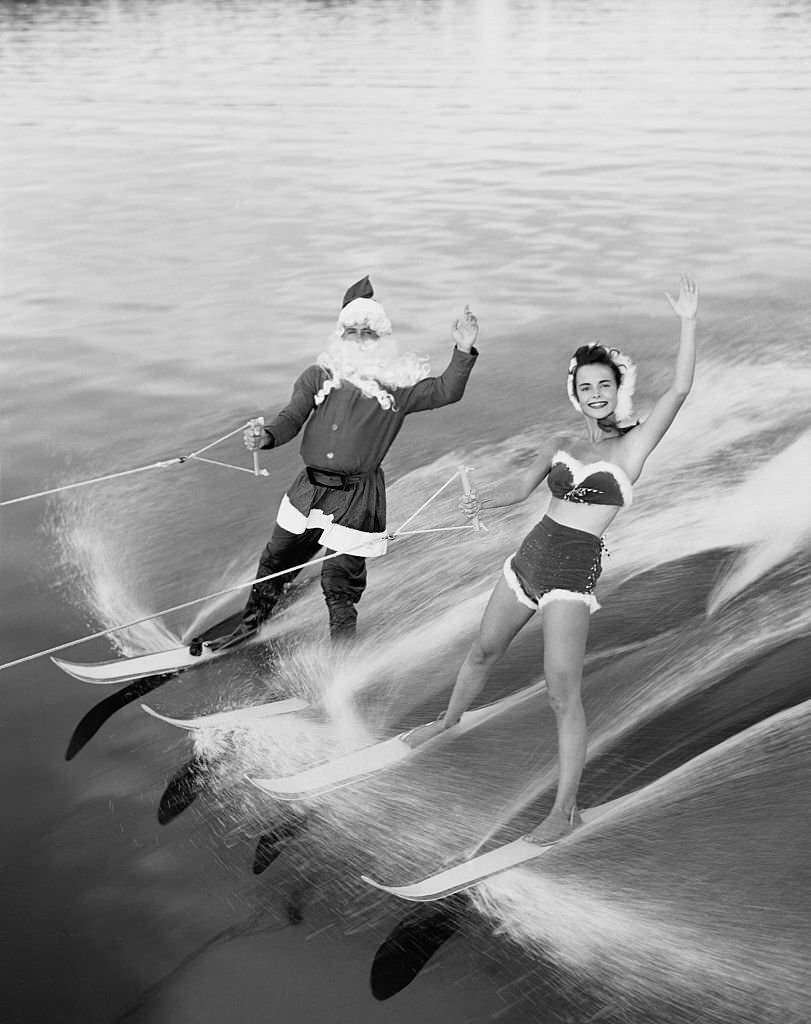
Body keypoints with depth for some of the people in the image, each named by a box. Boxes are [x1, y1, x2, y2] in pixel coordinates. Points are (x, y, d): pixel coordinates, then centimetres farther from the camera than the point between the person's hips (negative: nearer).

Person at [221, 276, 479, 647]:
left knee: (340, 582, -3)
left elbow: (445, 392, -7)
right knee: (275, 563, 18)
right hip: (309, 488, 4)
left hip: (357, 498, -3)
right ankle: (250, 624, 42)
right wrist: (268, 437, -23)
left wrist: (463, 352, -22)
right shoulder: (319, 376, 6)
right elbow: (293, 417, -2)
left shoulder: (399, 386, 2)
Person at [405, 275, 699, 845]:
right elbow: (522, 488, 15)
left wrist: (689, 323, -18)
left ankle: (566, 810, -2)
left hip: (573, 573, -6)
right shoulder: (564, 450, 12)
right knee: (483, 652, 22)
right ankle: (449, 721, 50)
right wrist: (485, 504, -6)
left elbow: (679, 391, -13)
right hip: (529, 557, 6)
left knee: (563, 692, -10)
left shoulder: (632, 447, -3)